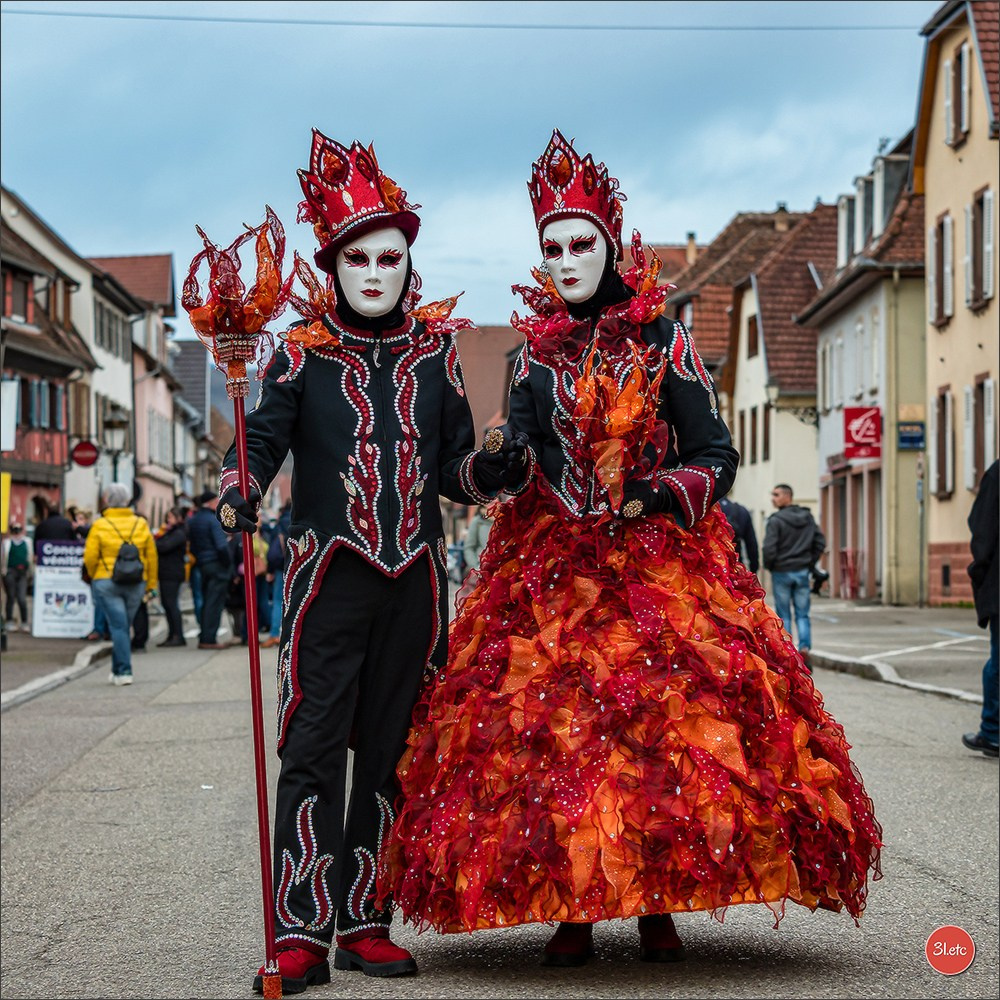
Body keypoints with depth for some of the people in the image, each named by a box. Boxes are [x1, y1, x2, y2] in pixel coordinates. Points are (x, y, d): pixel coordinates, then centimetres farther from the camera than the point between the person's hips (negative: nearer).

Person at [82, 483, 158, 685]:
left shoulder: (100, 525, -6)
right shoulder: (141, 524, 5)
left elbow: (90, 557, -7)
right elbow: (152, 557, 7)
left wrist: (94, 576, 13)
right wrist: (151, 584, 15)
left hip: (107, 583, -3)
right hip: (136, 584, 3)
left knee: (118, 626, -3)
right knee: (124, 626, 14)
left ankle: (124, 671, -10)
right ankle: (117, 670, 22)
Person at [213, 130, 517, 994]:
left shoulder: (434, 352, 11)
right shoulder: (302, 354, 3)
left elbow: (454, 468, 10)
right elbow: (261, 442, -5)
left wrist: (493, 468, -10)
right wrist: (240, 496, -25)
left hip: (415, 576, 3)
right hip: (331, 570, -3)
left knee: (391, 746, 6)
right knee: (314, 745, -9)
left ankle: (366, 922, 14)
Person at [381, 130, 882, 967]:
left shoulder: (664, 346, 3)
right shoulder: (536, 353, 11)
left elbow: (715, 458, 3)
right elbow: (517, 459, 11)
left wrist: (653, 500, -12)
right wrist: (496, 461, -11)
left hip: (658, 558, -2)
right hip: (550, 566, 2)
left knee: (666, 719, -10)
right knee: (552, 725, -7)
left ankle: (659, 906, 0)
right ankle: (572, 914, -1)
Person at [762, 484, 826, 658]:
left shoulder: (775, 520, -12)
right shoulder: (808, 518, 5)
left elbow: (769, 549, -17)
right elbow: (821, 543, 4)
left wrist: (769, 566, 1)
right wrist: (810, 563, 11)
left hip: (781, 572, -4)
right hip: (803, 572, 4)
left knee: (783, 615, 5)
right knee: (802, 614, 8)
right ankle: (805, 645, -10)